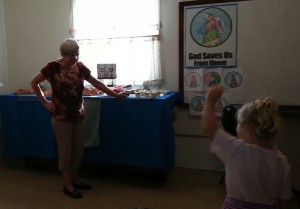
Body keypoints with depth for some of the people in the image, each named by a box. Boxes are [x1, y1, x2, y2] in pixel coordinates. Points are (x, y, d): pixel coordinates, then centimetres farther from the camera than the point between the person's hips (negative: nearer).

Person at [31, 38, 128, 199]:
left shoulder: (80, 67, 2)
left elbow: (96, 83, 9)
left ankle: (73, 179, 31)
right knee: (65, 151, 3)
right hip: (61, 117, -5)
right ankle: (67, 185, 19)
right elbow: (34, 82, 0)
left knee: (78, 149, 12)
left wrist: (114, 94, 10)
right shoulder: (53, 67, -10)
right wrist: (44, 101, -4)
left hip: (77, 115, 5)